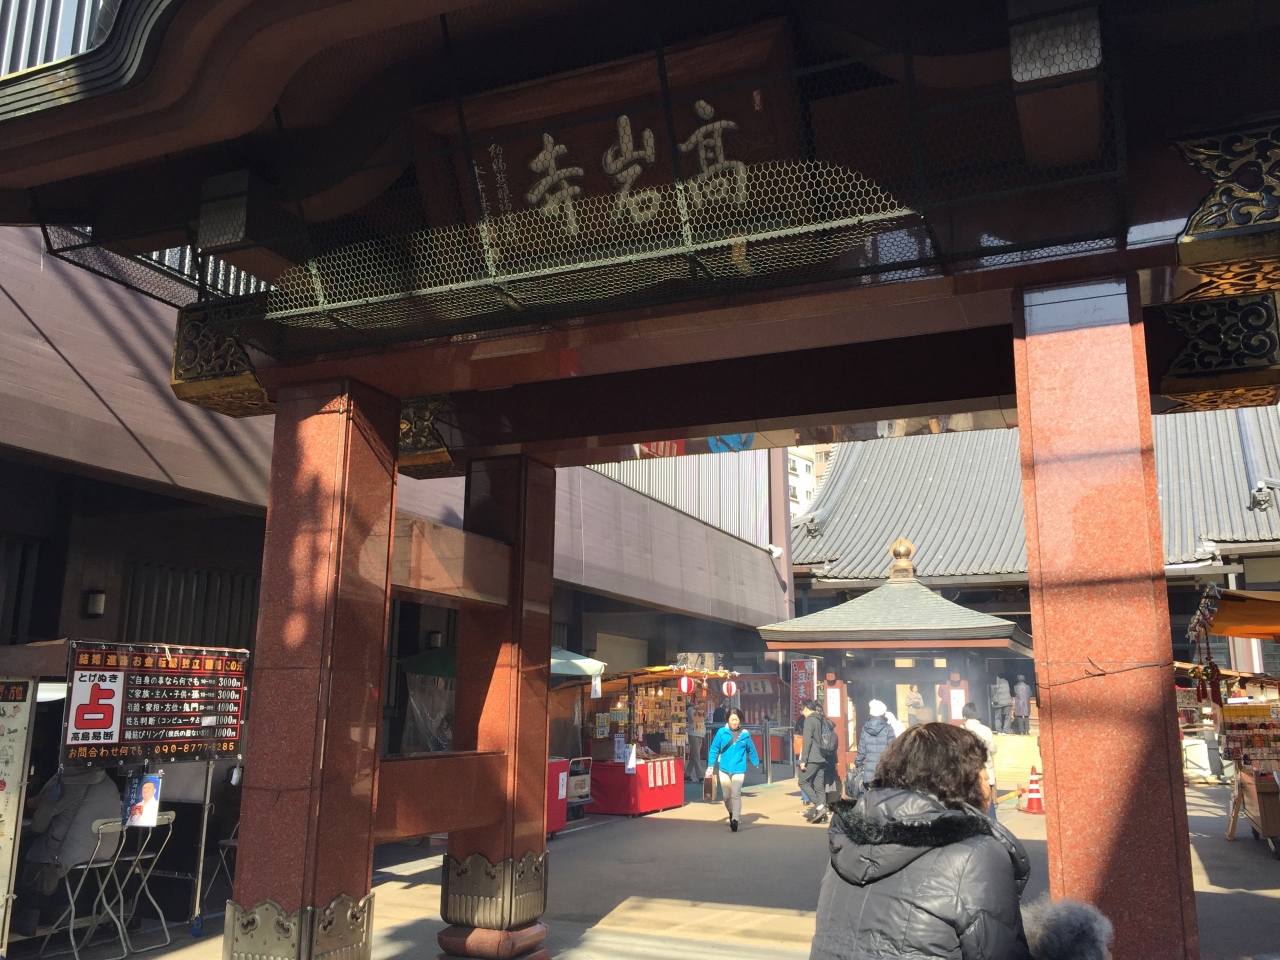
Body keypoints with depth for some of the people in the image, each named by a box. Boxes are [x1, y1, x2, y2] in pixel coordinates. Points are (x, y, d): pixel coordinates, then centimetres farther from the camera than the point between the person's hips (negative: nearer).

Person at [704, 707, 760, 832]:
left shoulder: (745, 734, -5)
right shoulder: (721, 732, -8)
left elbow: (751, 750, 9)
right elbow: (714, 749, -3)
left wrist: (757, 764, 18)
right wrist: (710, 766, -4)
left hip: (739, 770, -1)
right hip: (724, 769, 1)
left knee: (736, 794, -17)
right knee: (726, 796, 13)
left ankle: (735, 820, -15)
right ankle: (732, 813, 40)